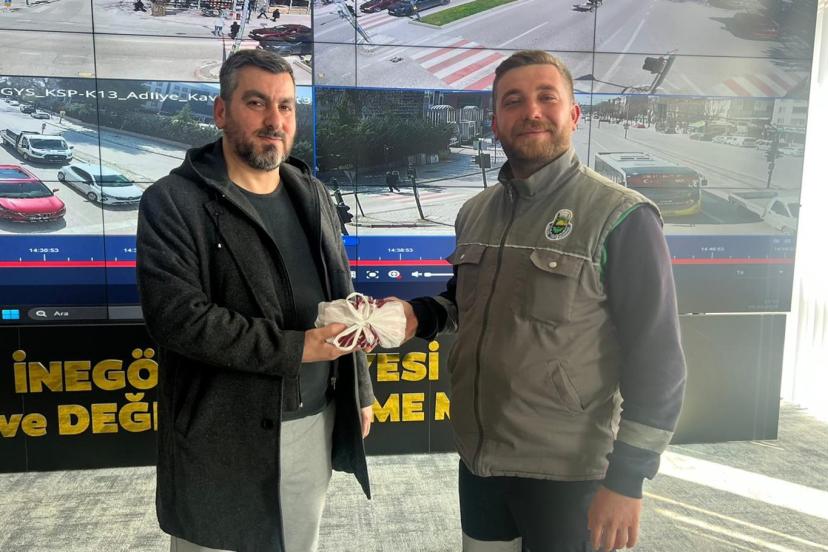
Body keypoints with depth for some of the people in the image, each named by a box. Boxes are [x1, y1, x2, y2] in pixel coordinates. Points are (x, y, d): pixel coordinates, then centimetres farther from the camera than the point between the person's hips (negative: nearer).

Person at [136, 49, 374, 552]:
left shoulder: (313, 195, 9)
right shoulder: (173, 202, -9)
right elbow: (178, 316, -20)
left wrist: (360, 390, 12)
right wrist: (296, 348, -21)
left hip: (316, 423, 5)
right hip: (224, 439, -5)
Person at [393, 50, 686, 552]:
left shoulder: (622, 219, -14)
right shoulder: (475, 213, 4)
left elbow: (658, 362, -14)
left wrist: (626, 479, -13)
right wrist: (420, 316, -2)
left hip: (566, 472, -5)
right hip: (478, 458, 6)